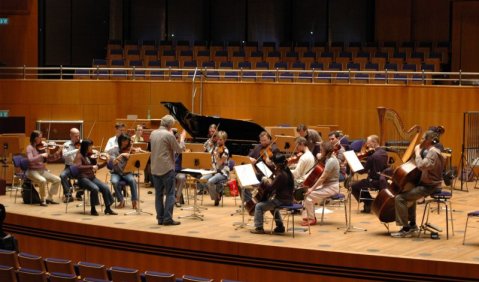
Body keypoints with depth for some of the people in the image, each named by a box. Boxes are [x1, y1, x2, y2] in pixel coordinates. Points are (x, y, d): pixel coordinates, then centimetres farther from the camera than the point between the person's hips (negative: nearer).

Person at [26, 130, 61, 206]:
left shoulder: (43, 146, 6)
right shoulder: (30, 147, -9)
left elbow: (49, 158, 7)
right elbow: (30, 160, -24)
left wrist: (57, 154, -9)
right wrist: (41, 155, -28)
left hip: (43, 170, 6)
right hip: (33, 171, -6)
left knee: (57, 179, -10)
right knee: (43, 181, -34)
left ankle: (49, 198, 2)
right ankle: (42, 200, -13)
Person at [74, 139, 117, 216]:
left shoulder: (89, 155, 12)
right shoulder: (79, 156, -8)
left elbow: (96, 167, 18)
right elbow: (79, 167, -26)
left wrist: (106, 162, 5)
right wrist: (91, 167, -33)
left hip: (92, 177, 7)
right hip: (83, 178, -7)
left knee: (105, 187, -15)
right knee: (95, 188, -32)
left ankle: (108, 208, -8)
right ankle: (93, 209, -17)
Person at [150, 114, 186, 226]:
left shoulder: (153, 133, 7)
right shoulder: (169, 135, -14)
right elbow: (179, 149, -6)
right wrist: (182, 138, 10)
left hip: (155, 169, 7)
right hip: (167, 168, -7)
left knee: (158, 194, 10)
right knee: (170, 194, -2)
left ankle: (160, 218, 11)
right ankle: (167, 218, -6)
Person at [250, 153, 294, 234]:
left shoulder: (280, 175, -21)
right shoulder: (287, 172, 9)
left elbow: (271, 188, -19)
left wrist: (265, 181, -3)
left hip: (282, 200, -10)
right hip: (288, 199, 10)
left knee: (259, 206, -4)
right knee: (273, 205, 38)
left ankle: (259, 228, 1)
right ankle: (280, 227, 36)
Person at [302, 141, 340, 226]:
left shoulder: (331, 161, -21)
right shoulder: (329, 158, 9)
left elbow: (322, 177, -23)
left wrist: (312, 188, -21)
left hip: (331, 187, -10)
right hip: (326, 185, 10)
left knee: (308, 195, -18)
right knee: (306, 192, 7)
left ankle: (311, 219, -6)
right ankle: (311, 215, 15)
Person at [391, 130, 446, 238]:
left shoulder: (433, 153, -18)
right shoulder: (429, 151, 13)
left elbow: (421, 166, -32)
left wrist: (417, 153, -19)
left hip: (429, 186, -11)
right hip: (426, 183, 11)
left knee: (400, 198, -18)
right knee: (409, 194, 35)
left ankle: (406, 229, -14)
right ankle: (412, 224, 37)